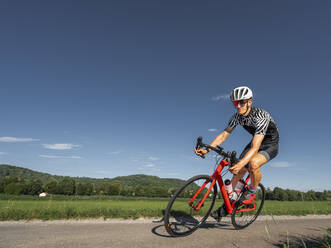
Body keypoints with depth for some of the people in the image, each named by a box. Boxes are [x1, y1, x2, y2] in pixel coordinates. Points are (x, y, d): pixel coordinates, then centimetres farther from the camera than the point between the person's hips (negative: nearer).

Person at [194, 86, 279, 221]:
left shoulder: (260, 116, -35)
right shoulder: (237, 117, -15)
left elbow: (255, 147, -42)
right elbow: (224, 134, -15)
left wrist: (240, 163, -57)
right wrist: (206, 149, -28)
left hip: (270, 144, -6)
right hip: (256, 140, 6)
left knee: (253, 163, -36)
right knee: (238, 172, -2)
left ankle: (252, 191, -4)